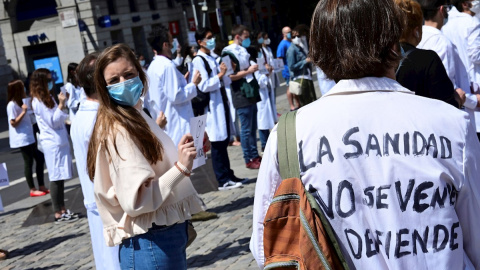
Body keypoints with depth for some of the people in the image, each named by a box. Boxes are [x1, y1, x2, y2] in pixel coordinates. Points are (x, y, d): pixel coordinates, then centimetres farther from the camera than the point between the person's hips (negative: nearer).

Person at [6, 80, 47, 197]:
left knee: (40, 158, 10)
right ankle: (32, 190, 6)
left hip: (29, 137, 10)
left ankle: (41, 186, 17)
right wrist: (23, 112, -23)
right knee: (28, 162, -2)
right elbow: (13, 123, -18)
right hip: (22, 138, -9)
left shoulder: (20, 102, 14)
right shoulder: (12, 105, -15)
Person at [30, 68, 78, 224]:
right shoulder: (38, 101, -12)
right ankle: (58, 214, -3)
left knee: (60, 178, 11)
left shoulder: (47, 98, 16)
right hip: (53, 144, -9)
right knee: (56, 178, -6)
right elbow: (52, 121, -16)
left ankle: (62, 210, 16)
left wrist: (63, 103, 14)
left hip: (59, 142, 9)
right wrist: (61, 105, -21)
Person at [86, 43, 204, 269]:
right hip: (152, 243, -9)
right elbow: (136, 201, -24)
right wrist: (181, 167, -28)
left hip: (170, 234, 9)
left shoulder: (137, 117, 12)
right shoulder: (119, 130, -18)